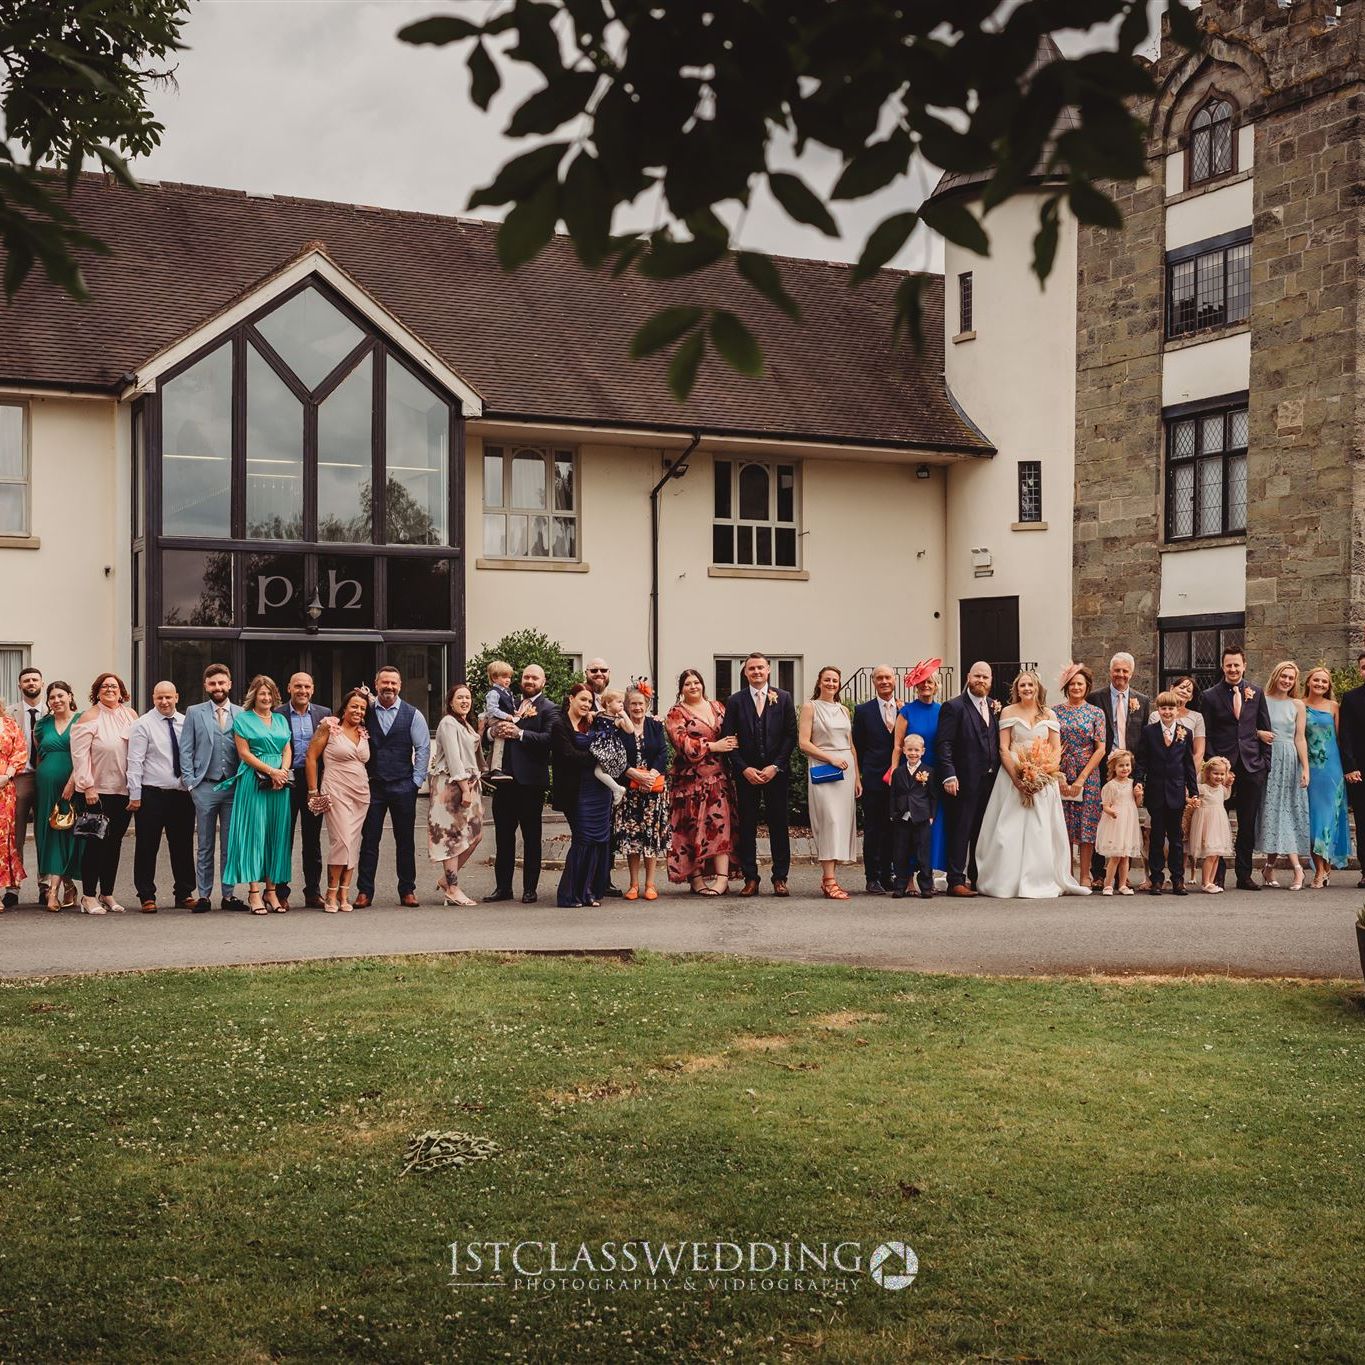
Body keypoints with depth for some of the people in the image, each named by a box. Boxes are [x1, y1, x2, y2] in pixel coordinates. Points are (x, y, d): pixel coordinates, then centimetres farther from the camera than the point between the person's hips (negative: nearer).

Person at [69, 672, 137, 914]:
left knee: (115, 842, 9)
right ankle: (88, 897, 4)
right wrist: (87, 786, -14)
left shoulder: (131, 715, 9)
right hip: (97, 791, -5)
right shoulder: (90, 717, -5)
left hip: (124, 791, 5)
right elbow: (80, 754, -9)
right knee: (95, 842, -3)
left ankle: (107, 894, 18)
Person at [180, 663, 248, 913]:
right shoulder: (194, 713, 6)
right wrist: (190, 782, -3)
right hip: (205, 787, 0)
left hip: (233, 787, 1)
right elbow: (186, 750, 5)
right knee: (205, 845, 4)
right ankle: (204, 895, 8)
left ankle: (229, 894, 11)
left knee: (230, 845, 4)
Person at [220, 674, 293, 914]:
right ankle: (254, 892, -6)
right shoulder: (243, 719, 2)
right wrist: (271, 771, -12)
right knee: (253, 832, -6)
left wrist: (283, 772, -8)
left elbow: (287, 751, 12)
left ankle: (271, 890, 8)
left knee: (276, 833, 4)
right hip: (253, 782, -5)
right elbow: (244, 753, -5)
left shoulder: (281, 720, 17)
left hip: (280, 782, 5)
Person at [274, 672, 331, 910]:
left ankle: (313, 892, 14)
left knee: (313, 840, 8)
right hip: (286, 781, -2)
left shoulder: (324, 714, 8)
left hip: (313, 781, 2)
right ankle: (281, 893, 8)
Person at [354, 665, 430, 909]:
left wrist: (416, 781, -3)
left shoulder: (412, 715, 3)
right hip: (372, 785, 0)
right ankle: (364, 891, 6)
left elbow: (423, 749, 2)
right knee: (369, 840, 1)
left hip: (403, 786, 0)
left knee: (405, 841, 5)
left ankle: (407, 891, 12)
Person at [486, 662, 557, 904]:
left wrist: (519, 733, -24)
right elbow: (491, 732, 18)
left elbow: (549, 738, -18)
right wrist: (495, 730, -5)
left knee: (531, 837, 3)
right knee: (503, 835, 9)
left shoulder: (549, 709, -2)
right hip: (506, 777, 6)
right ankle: (503, 887, 15)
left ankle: (530, 889, 8)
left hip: (530, 781, -6)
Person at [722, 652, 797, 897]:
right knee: (747, 826, 1)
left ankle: (780, 878, 6)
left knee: (779, 825, 1)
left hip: (776, 771, 0)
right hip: (746, 773, 0)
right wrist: (744, 769, -7)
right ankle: (750, 879, 5)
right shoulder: (735, 701, 6)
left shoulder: (783, 698, 6)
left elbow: (791, 735, 2)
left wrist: (776, 766, -7)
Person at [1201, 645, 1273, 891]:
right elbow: (1205, 735, 2)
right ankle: (1217, 874, 8)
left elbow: (1265, 730, 12)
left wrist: (1265, 763, 5)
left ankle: (1244, 875, 15)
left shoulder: (1256, 693, 9)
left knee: (1248, 824, 7)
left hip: (1251, 767, 2)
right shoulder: (1209, 696, 2)